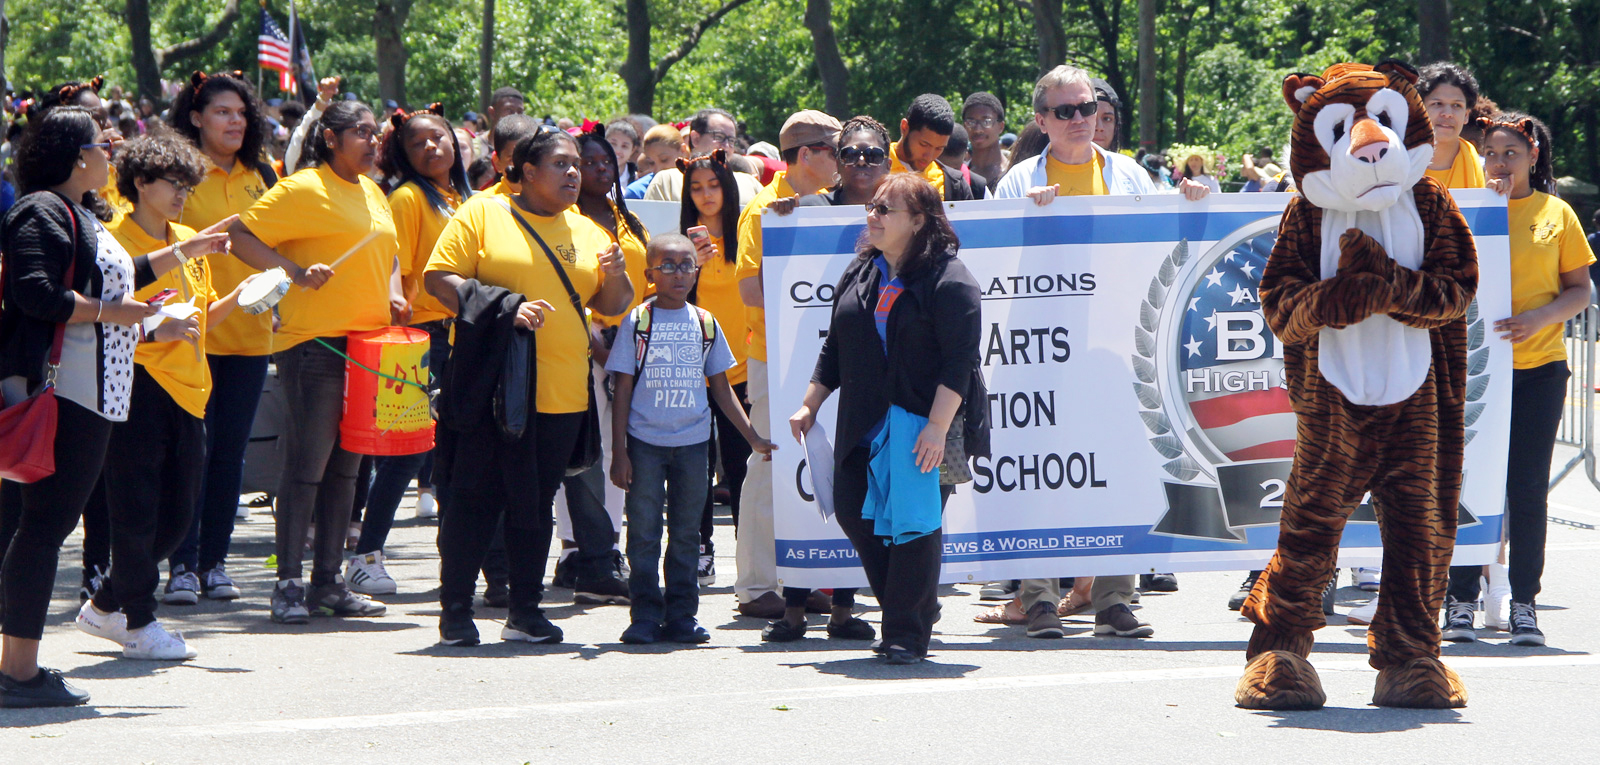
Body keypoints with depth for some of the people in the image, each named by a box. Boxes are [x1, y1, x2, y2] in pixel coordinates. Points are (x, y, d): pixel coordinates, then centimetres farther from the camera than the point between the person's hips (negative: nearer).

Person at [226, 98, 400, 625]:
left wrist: (394, 294, 11)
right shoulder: (304, 190, -7)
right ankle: (288, 585, -4)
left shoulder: (373, 194, 17)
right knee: (307, 465, -8)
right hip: (315, 344, -8)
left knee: (345, 466, 10)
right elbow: (241, 236, -10)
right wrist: (295, 272, -19)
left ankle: (329, 581, 16)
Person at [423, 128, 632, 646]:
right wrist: (505, 308, -17)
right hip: (492, 385, -4)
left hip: (562, 392, 4)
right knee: (475, 497, -4)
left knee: (536, 502, 8)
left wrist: (615, 276, -4)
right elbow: (438, 278, -6)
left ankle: (526, 610, 15)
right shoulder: (482, 214, 1)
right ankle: (456, 609, 2)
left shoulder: (586, 231, 16)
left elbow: (612, 306, 20)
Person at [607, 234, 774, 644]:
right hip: (645, 442, -3)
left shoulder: (705, 322, 7)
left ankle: (681, 616, 13)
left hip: (693, 442, 3)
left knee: (686, 533, 7)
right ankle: (645, 617, 6)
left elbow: (721, 387, 14)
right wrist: (619, 452, -5)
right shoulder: (638, 322, -2)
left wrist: (753, 437, 9)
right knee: (644, 532, -1)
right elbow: (623, 390, -1)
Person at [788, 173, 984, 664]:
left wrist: (938, 426, -21)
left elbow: (959, 360, -14)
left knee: (913, 523, -7)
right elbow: (834, 349, 22)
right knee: (853, 512, 5)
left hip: (921, 425, -7)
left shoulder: (948, 279, -8)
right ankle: (909, 608, 20)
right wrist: (810, 405, 19)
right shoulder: (859, 274, 14)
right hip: (861, 426, 7)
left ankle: (907, 633, 0)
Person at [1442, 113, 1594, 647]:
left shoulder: (1556, 214, 6)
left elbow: (1580, 290, 4)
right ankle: (1461, 601, 7)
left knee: (1528, 488, 1)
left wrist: (1539, 317, -12)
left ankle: (1524, 604, 8)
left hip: (1538, 367, 0)